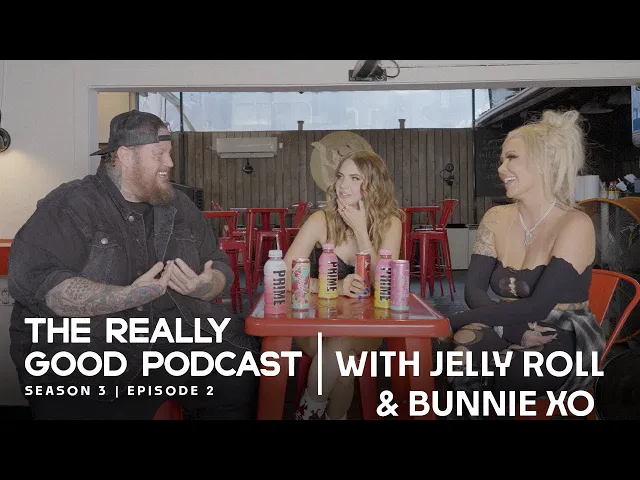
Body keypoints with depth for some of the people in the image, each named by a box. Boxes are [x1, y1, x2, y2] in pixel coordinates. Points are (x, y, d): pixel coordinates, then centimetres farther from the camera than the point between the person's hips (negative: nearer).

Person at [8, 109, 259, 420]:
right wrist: (129, 296, -24)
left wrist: (205, 287, -9)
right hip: (83, 347, -4)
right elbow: (31, 279, -17)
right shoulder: (70, 205, -5)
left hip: (176, 335, 5)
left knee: (239, 378, -14)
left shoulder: (180, 206, 12)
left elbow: (220, 268, 15)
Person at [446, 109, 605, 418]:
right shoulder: (496, 218, 2)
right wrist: (515, 327, -21)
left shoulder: (575, 225, -13)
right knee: (465, 343, -29)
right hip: (512, 334, 4)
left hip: (565, 343, -4)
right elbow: (474, 289, -2)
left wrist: (454, 320, -24)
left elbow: (536, 307, -21)